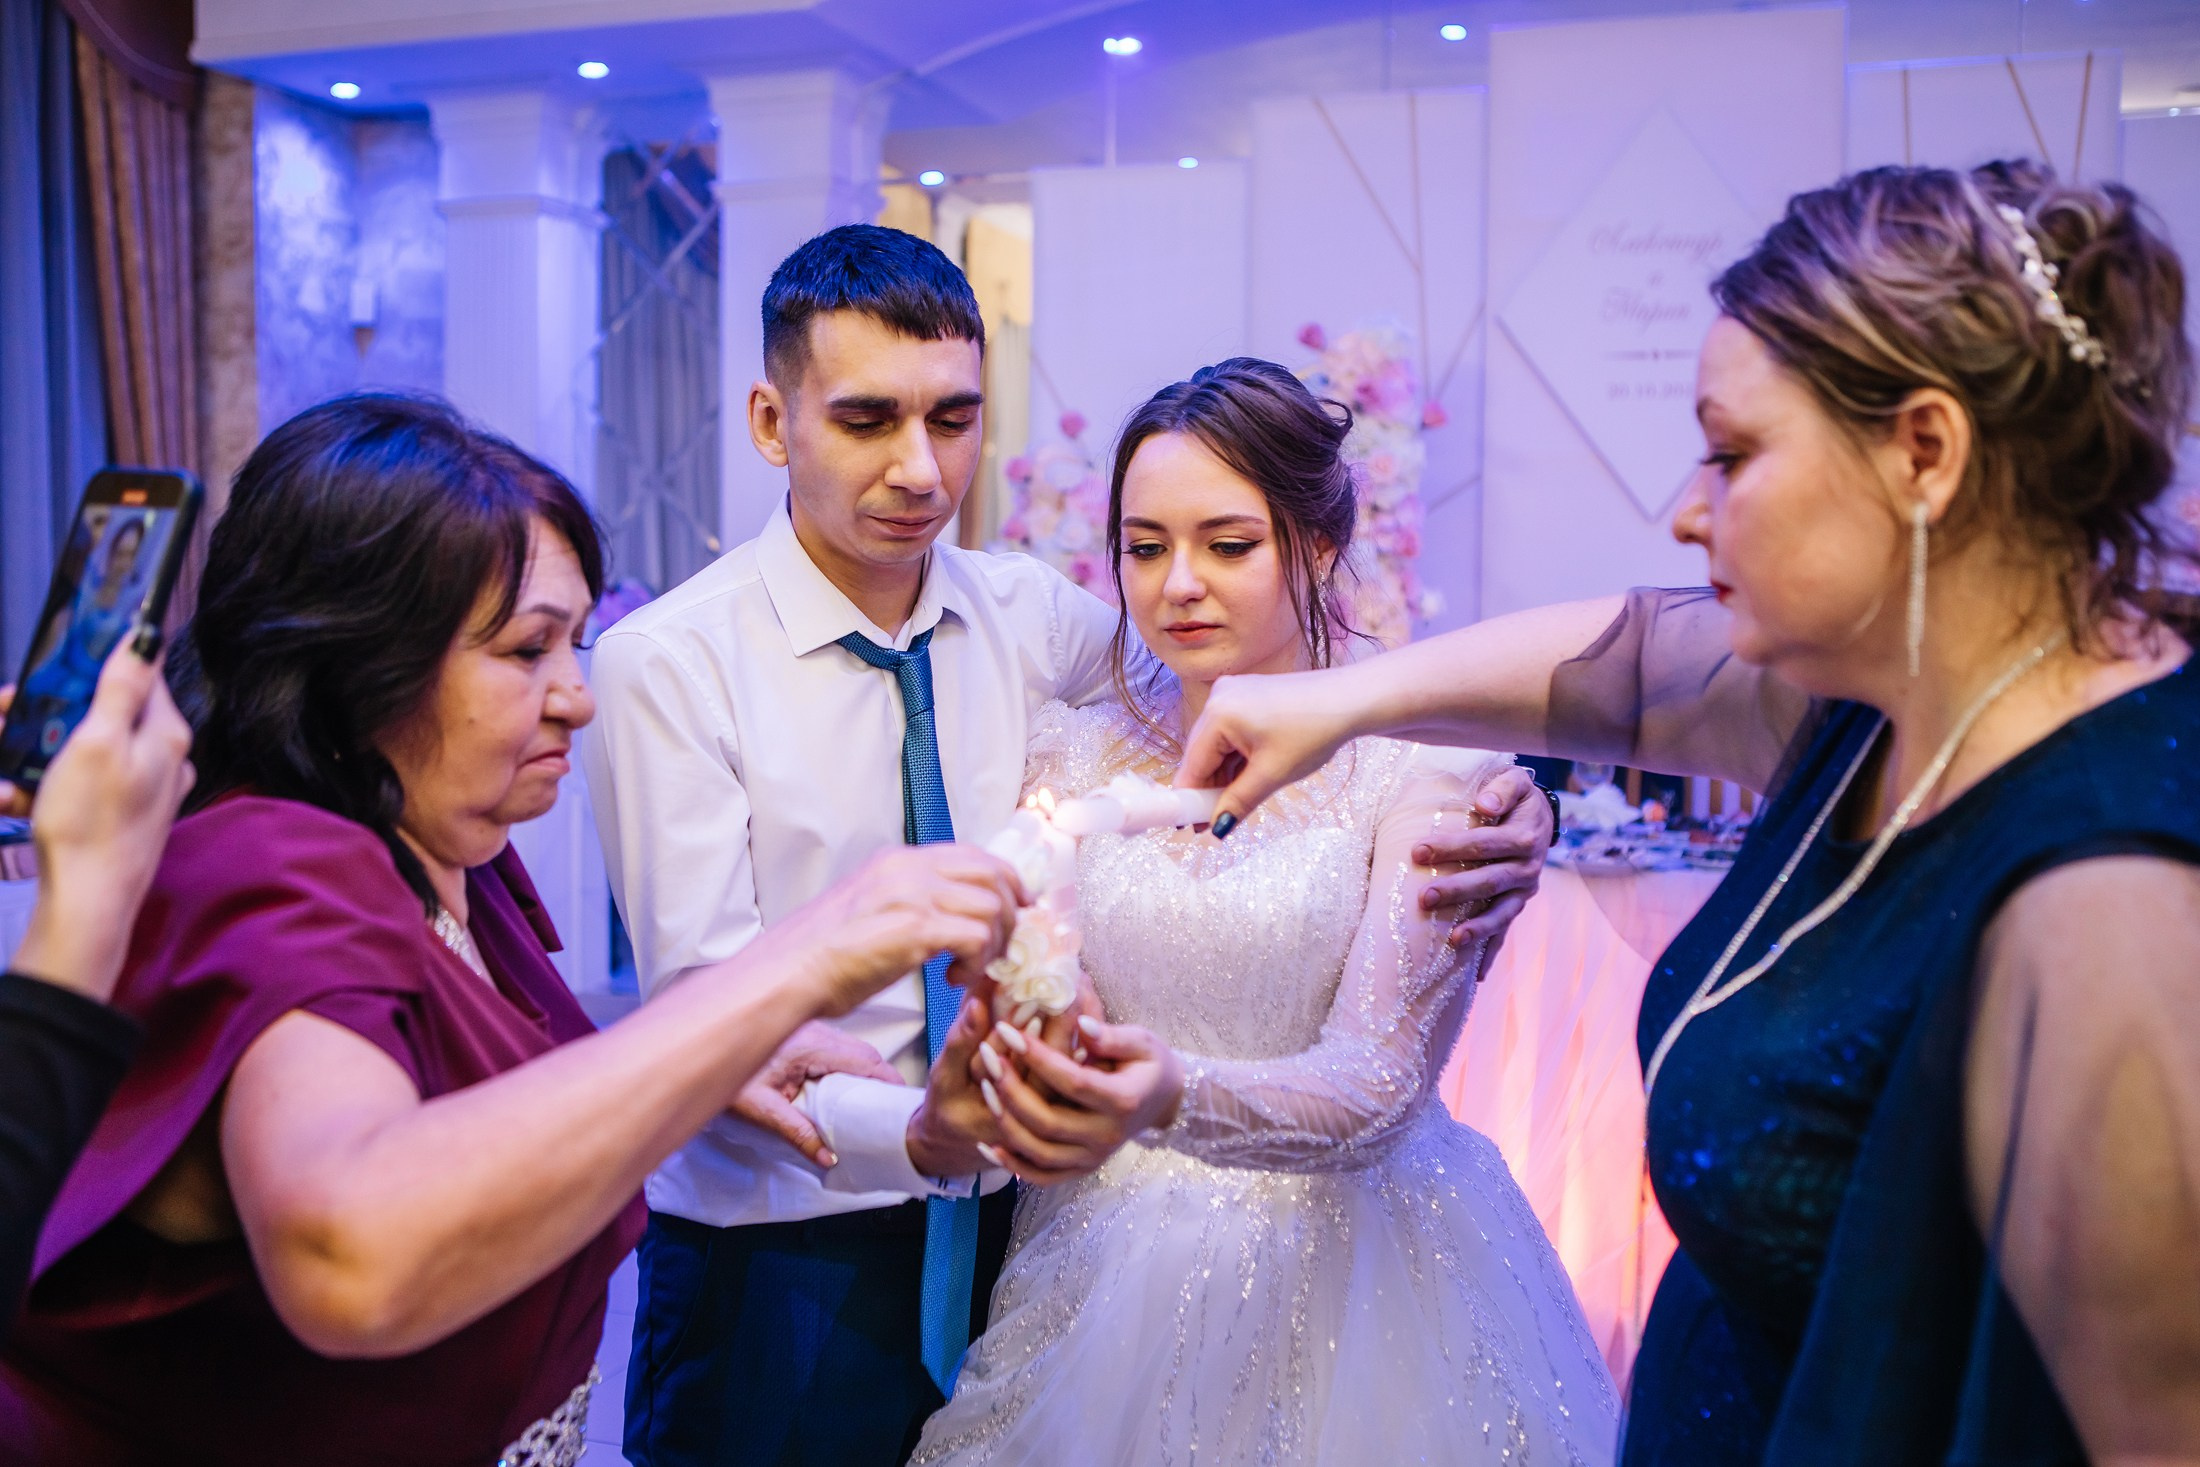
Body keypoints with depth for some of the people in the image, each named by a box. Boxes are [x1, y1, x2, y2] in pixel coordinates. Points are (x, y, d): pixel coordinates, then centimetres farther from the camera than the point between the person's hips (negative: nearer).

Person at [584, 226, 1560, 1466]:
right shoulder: (668, 664, -12)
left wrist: (1506, 804, -20)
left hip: (1010, 1233, 4)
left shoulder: (1034, 617, 0)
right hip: (778, 1259, -3)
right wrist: (920, 1139, -35)